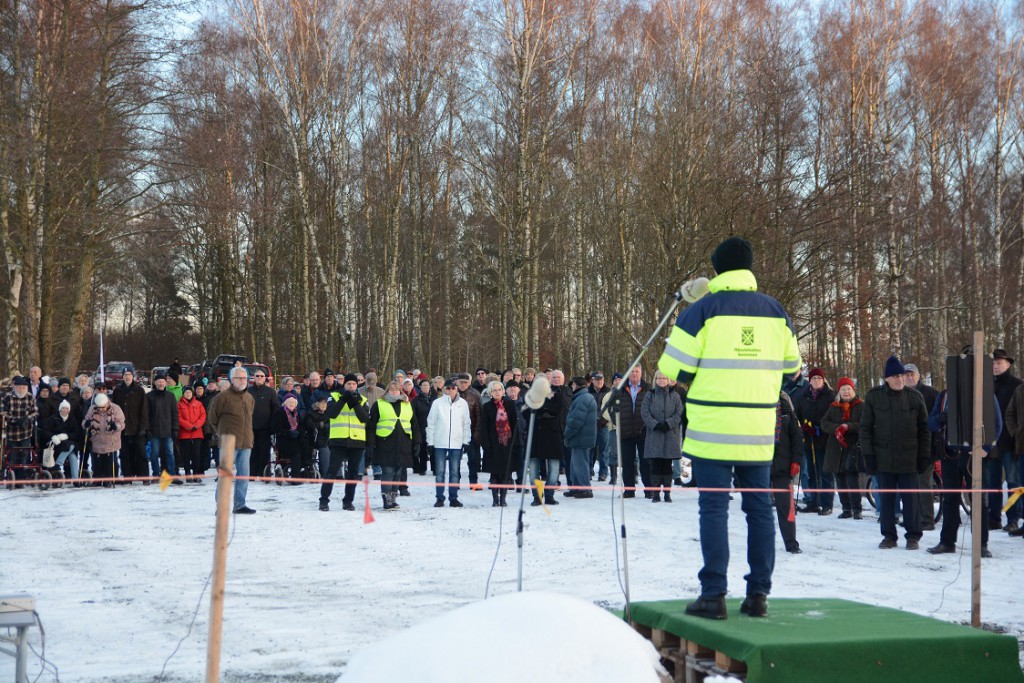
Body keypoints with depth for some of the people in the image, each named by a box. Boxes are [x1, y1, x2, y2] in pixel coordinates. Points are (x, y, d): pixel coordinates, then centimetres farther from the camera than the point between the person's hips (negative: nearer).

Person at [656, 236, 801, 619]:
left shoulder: (703, 310, -6)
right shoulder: (775, 311, 7)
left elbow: (674, 368, -6)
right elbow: (791, 366, 15)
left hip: (713, 429, -4)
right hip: (760, 430, 4)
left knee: (713, 508, -1)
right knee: (759, 508, 10)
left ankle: (714, 594, -3)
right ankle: (759, 593, 11)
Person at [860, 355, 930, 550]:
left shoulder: (915, 398, 3)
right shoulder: (874, 397, 2)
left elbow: (924, 428, 7)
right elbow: (865, 427, 4)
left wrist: (924, 456, 2)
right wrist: (868, 454, -3)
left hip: (908, 459, -1)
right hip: (883, 459, 1)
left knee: (910, 498, 2)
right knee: (886, 498, 6)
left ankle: (913, 536, 12)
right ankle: (889, 536, 16)